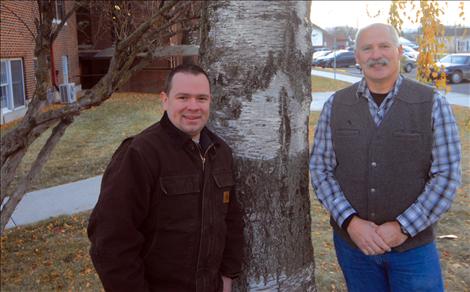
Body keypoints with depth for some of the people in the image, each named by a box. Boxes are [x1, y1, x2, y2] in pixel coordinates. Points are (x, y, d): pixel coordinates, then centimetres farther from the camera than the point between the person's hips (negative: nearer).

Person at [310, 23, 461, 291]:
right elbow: (320, 168, -2)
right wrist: (350, 222, -14)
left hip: (413, 245, -1)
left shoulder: (432, 104, -7)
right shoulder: (335, 106, -1)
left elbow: (447, 175, -8)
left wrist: (402, 227, -16)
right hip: (351, 241, 2)